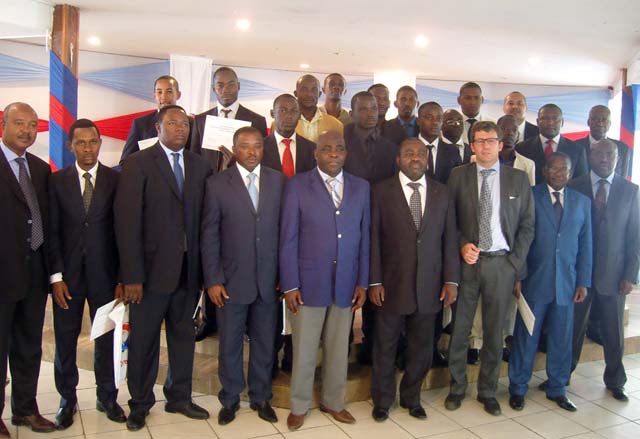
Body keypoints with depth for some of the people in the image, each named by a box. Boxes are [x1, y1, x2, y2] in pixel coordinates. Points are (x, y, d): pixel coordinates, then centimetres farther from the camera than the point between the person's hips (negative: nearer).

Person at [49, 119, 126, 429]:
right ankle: (67, 399, 27)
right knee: (65, 340, 9)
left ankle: (107, 397, 27)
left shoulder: (117, 180, 0)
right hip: (67, 275, 1)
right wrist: (56, 276, -6)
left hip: (104, 274, 0)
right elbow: (52, 231, 1)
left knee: (106, 338, 10)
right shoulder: (57, 181, 2)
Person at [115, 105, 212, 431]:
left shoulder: (200, 165, 8)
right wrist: (132, 275, -14)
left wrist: (205, 267, -2)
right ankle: (140, 404, 27)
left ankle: (179, 397, 31)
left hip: (188, 269, 4)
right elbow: (127, 220, -10)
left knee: (183, 336, 14)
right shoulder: (137, 163, -4)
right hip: (151, 268, -3)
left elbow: (205, 217, 5)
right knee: (144, 340, 9)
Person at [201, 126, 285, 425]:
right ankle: (230, 399, 31)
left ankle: (261, 397, 32)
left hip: (269, 279, 2)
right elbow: (209, 235, -2)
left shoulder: (278, 181, 3)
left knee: (264, 342, 13)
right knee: (230, 343, 11)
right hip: (232, 279, -1)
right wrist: (212, 280, -6)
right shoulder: (217, 184, -2)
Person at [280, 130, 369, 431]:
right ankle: (299, 406, 27)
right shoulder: (297, 185, -3)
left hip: (346, 284, 3)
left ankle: (333, 402, 33)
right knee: (304, 350, 9)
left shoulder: (360, 187, 7)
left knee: (339, 349, 14)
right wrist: (290, 285, -9)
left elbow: (364, 237, 6)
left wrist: (363, 282, 3)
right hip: (308, 283, -3)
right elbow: (288, 238, -5)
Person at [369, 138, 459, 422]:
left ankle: (411, 398, 34)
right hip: (391, 285, -2)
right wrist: (374, 281, -8)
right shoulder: (381, 192, -2)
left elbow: (449, 239, 6)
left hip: (429, 287, 3)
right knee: (385, 347, 11)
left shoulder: (442, 193, 6)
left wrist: (451, 280, 0)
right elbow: (374, 239, -4)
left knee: (421, 348, 13)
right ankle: (382, 401, 30)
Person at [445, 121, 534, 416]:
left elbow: (527, 226, 5)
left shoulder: (519, 179, 4)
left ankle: (488, 392, 26)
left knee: (494, 332, 9)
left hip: (502, 263, 1)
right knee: (459, 329, 6)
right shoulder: (458, 175, 3)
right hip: (467, 261, 0)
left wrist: (515, 263, -2)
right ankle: (457, 388, 24)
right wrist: (462, 246, -10)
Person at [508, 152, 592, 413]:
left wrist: (583, 282, 4)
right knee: (525, 337, 6)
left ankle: (557, 390, 28)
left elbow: (585, 244, 9)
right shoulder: (529, 196, -1)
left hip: (566, 283, 3)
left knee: (562, 339, 11)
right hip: (534, 281, -3)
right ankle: (518, 389, 20)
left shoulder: (582, 202, 10)